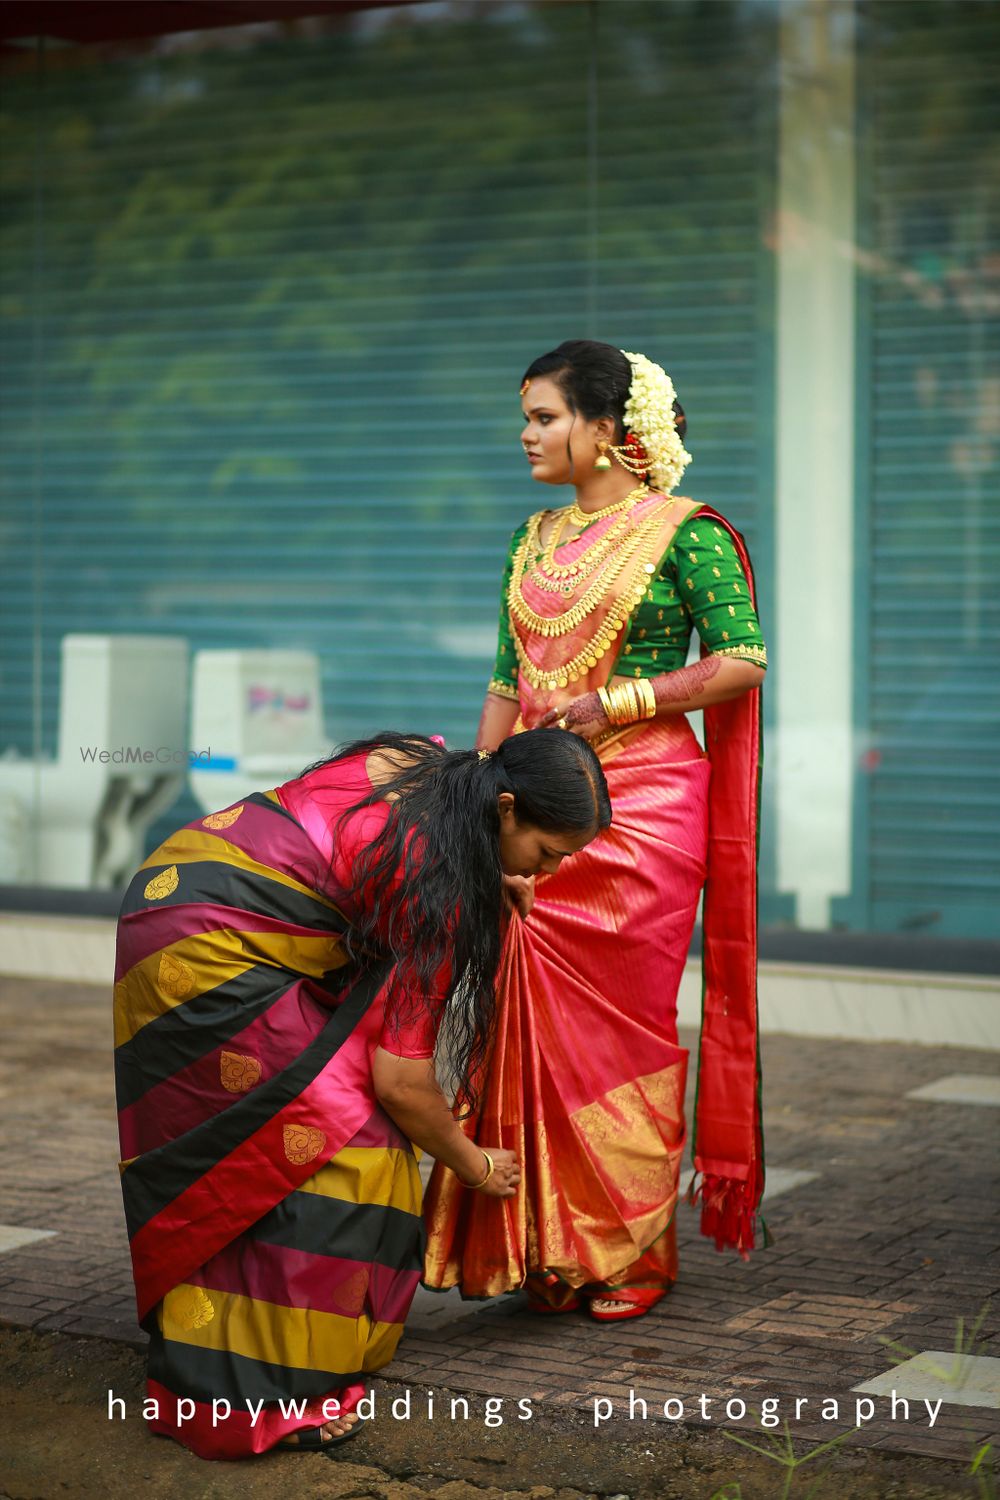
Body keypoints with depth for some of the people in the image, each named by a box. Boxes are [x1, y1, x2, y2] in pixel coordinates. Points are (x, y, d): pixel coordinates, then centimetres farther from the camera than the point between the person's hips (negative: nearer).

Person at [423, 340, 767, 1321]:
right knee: (537, 1020, 3)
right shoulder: (534, 539, 14)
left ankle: (632, 1253, 10)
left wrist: (618, 701, -14)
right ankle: (550, 1249, 13)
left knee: (624, 1023, -1)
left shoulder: (682, 531, -4)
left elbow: (743, 660, -8)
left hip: (640, 800, -6)